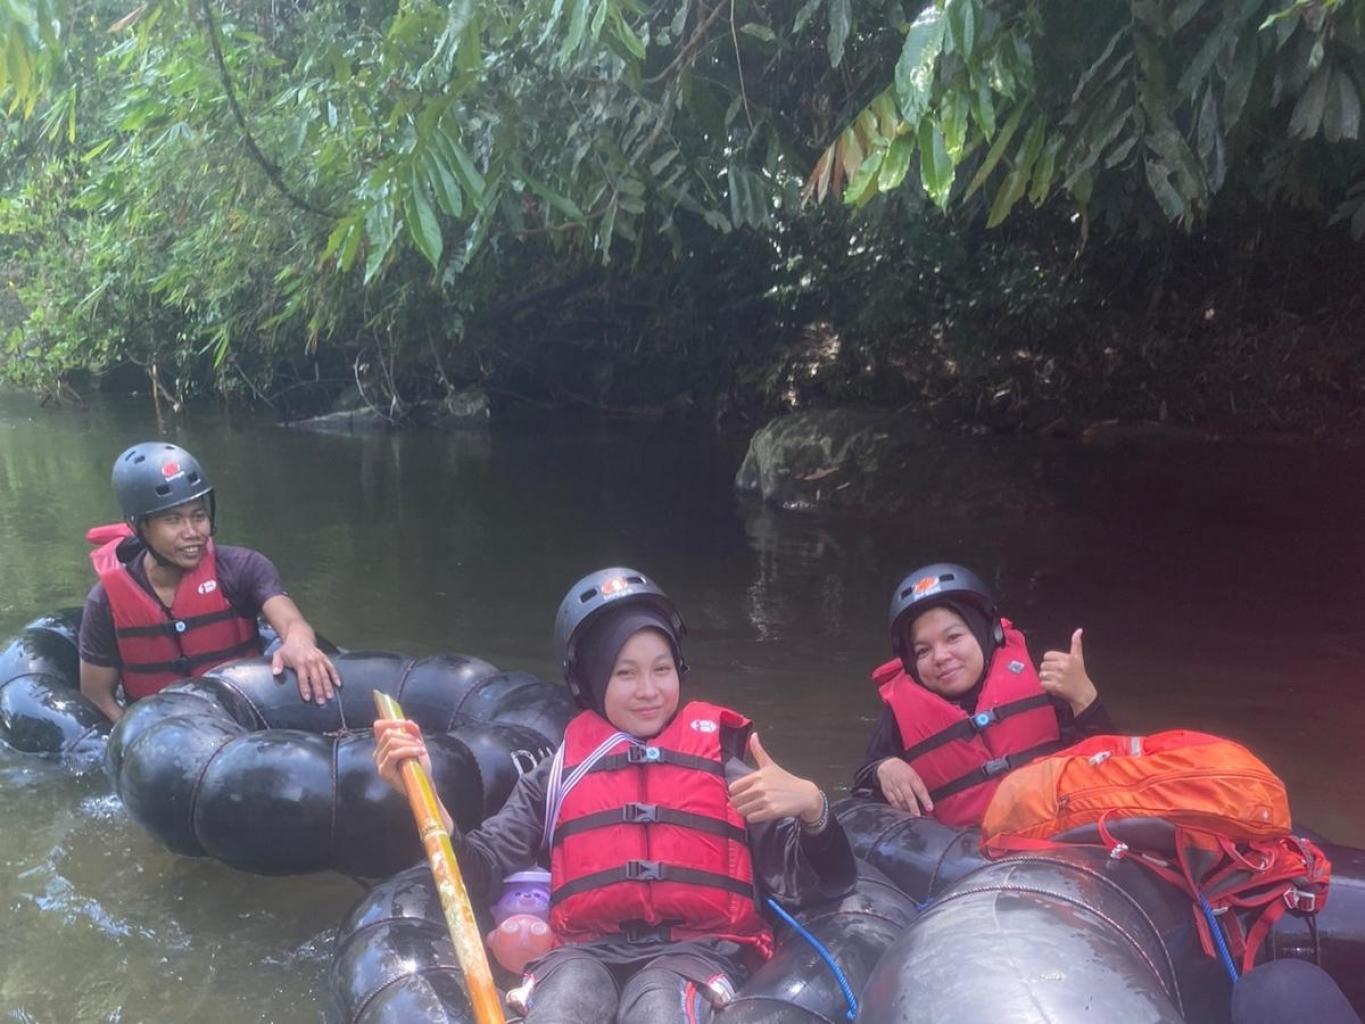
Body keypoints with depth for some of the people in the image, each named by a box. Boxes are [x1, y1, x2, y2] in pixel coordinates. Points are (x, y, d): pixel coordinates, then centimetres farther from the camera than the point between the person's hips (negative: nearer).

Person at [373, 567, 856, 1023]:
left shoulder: (724, 760, 13)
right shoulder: (558, 774, 18)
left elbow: (824, 881, 8)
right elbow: (480, 871, 11)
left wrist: (811, 807, -14)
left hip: (698, 949, -1)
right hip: (588, 951, 1)